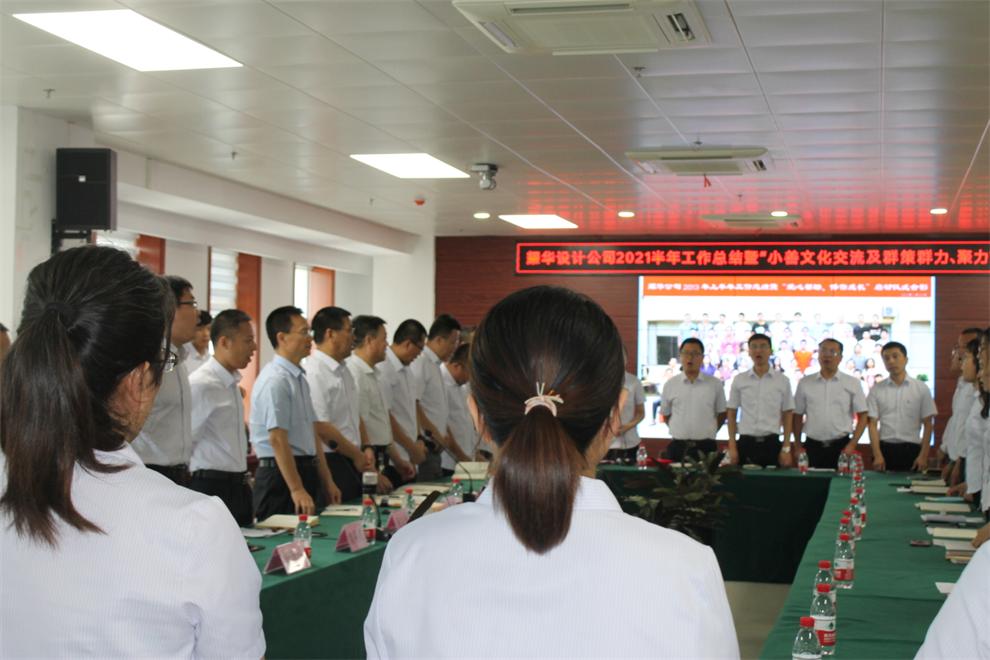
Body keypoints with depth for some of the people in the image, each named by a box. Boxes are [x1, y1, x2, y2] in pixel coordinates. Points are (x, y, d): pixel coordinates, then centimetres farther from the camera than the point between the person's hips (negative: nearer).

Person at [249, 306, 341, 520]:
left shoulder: (300, 378, 14)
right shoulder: (275, 381, -15)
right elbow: (277, 439, -20)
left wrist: (327, 481, 17)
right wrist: (296, 490, -23)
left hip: (307, 469, 9)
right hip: (281, 475, -9)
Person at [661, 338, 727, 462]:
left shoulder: (715, 384, 2)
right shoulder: (670, 385, 4)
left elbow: (722, 413, 11)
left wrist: (708, 433, 8)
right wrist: (683, 432, 8)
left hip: (705, 447, -1)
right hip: (677, 447, 1)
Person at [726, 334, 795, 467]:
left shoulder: (782, 381, 3)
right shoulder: (739, 380, 4)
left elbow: (787, 415, 6)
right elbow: (731, 413, 7)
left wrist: (786, 448, 0)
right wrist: (732, 447, 1)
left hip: (771, 443, 0)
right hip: (746, 443, 0)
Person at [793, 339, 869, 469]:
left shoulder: (852, 383, 3)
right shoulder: (805, 383, 7)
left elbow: (862, 416, 3)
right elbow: (798, 416, 12)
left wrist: (852, 445, -6)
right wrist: (797, 446, 7)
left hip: (841, 447, -1)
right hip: (812, 446, 1)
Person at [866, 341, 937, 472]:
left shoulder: (921, 388, 4)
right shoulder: (877, 390, 6)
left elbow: (927, 424, 4)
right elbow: (873, 424, 3)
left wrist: (923, 455, -4)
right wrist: (877, 455, -7)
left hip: (911, 449, 0)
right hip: (885, 449, 0)